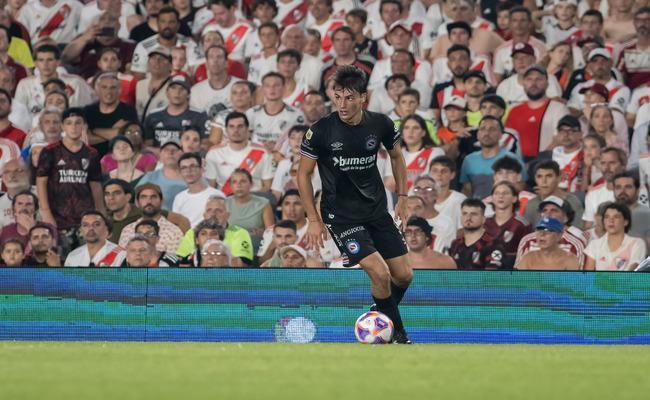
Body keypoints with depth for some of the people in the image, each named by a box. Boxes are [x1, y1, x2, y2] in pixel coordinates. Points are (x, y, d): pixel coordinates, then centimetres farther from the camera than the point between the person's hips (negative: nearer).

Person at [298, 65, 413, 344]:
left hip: (377, 211, 5)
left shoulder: (381, 124, -6)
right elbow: (304, 174, -5)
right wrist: (314, 220, -6)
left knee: (403, 276, 4)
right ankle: (398, 335, 0)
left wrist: (402, 198, 11)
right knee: (380, 273, -19)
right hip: (341, 214, -5)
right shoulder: (320, 131, -16)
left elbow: (396, 156, 15)